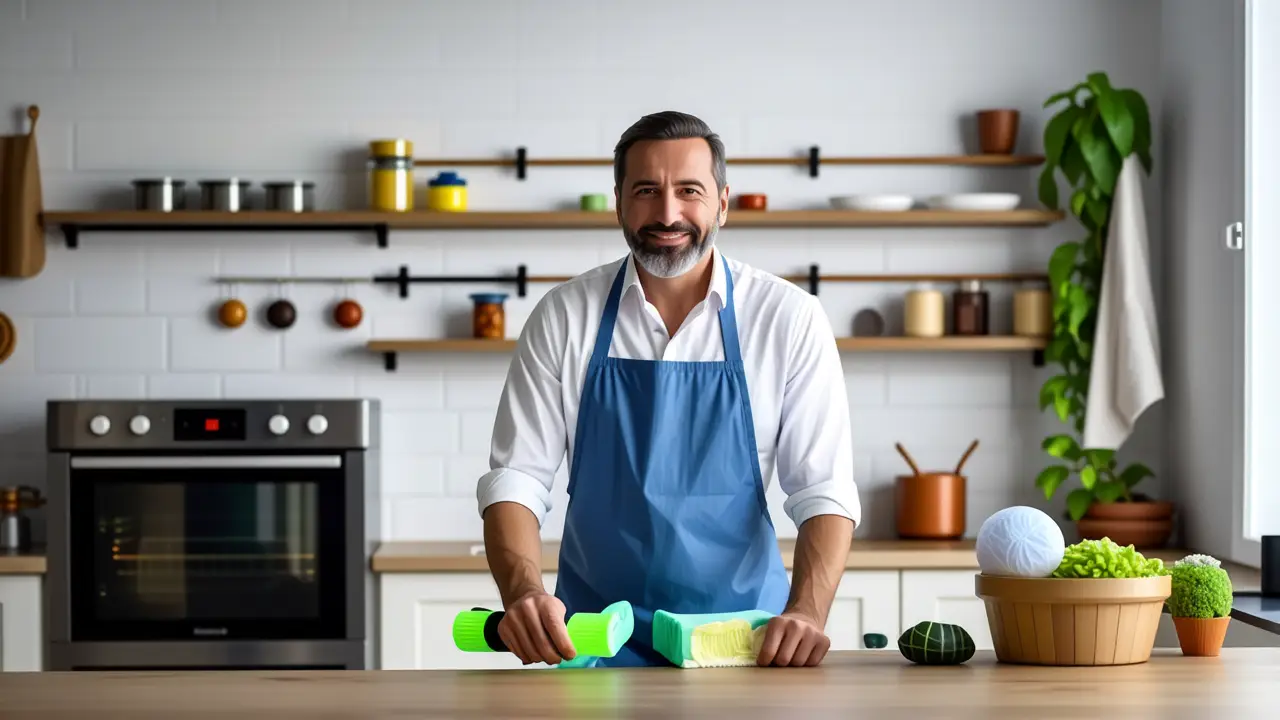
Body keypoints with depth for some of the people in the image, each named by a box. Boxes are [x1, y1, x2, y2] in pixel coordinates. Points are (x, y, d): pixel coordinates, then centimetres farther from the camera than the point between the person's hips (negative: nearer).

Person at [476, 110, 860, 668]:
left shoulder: (789, 318, -1)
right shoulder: (563, 316, 2)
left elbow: (822, 489, -2)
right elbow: (515, 477, 2)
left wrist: (806, 612, -19)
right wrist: (524, 592, -18)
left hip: (745, 641, 0)